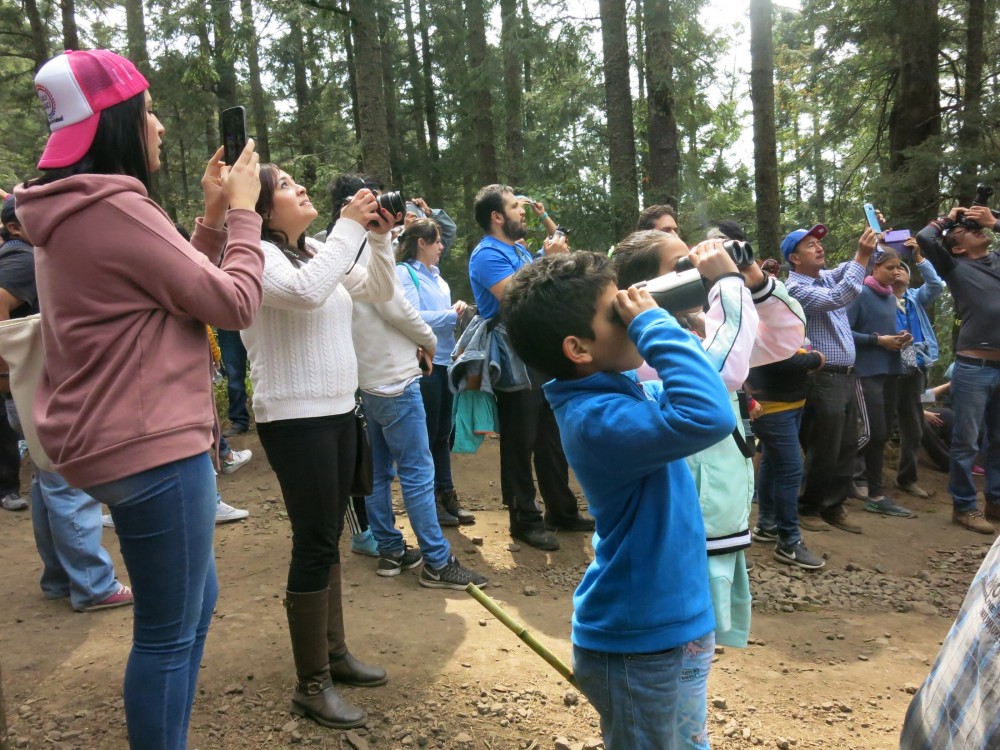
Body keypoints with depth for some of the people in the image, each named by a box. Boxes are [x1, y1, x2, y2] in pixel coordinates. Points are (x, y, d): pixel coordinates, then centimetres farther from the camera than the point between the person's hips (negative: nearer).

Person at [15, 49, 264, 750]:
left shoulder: (74, 211, 13)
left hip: (132, 440, 11)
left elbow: (185, 287, 17)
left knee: (194, 605, 23)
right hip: (150, 447, -11)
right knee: (169, 632, 4)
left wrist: (214, 214, 9)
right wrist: (242, 210, -4)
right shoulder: (114, 209, -18)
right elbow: (234, 303, -16)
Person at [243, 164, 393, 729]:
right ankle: (312, 685, 7)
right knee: (315, 543, -5)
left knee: (329, 536, 15)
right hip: (295, 418, -8)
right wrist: (350, 226, -23)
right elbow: (306, 292, -31)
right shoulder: (257, 255, -12)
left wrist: (380, 237, -1)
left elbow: (379, 291, 13)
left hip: (339, 409, 8)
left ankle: (335, 651, 29)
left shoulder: (320, 252, 12)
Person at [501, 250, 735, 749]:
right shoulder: (596, 419, -29)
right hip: (633, 642, -9)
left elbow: (686, 396, 17)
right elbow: (709, 417, -43)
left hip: (650, 626, 9)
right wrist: (655, 325, -30)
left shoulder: (617, 390, 2)